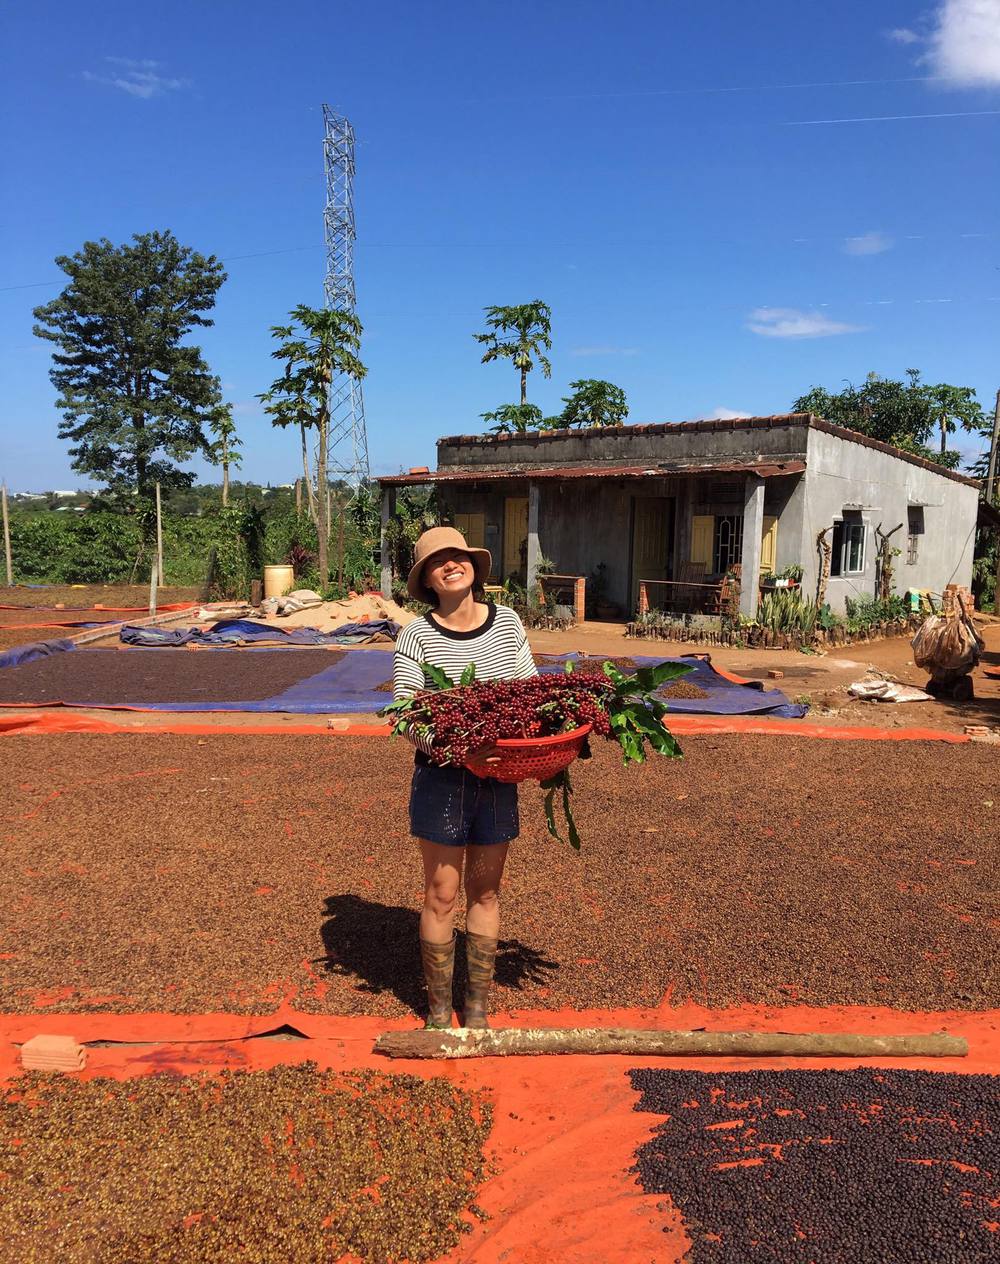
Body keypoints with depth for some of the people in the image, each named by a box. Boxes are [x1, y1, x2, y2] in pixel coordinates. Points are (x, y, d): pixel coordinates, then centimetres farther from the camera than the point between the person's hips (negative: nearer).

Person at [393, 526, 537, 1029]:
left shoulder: (508, 622, 1)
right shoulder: (416, 636, -9)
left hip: (498, 778, 3)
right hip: (442, 776, -2)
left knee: (485, 892, 13)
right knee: (441, 895, 6)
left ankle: (477, 1007, 29)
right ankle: (438, 1011, 25)